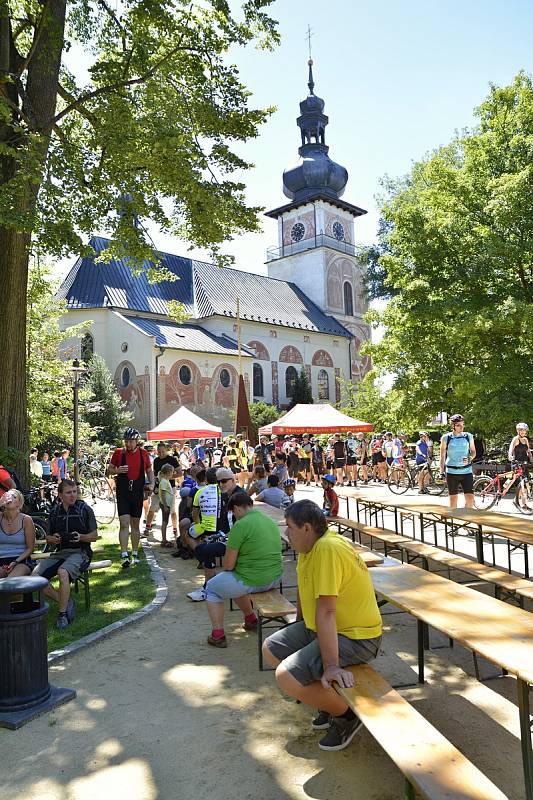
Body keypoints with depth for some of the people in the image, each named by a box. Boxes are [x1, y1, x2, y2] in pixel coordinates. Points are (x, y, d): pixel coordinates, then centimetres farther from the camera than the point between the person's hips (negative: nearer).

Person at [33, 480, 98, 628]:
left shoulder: (85, 509, 0)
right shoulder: (55, 512, 12)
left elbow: (94, 536, 2)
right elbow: (48, 538, 19)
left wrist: (80, 537, -17)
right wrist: (53, 539, -4)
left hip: (80, 552, -5)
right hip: (59, 553, 5)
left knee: (63, 572, -35)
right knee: (35, 576, -18)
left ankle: (63, 613, -21)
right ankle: (66, 602, -5)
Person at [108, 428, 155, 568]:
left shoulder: (143, 453, 2)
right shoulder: (119, 452, -3)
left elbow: (149, 470, 13)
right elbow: (109, 470, 5)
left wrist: (152, 483, -3)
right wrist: (117, 470, -16)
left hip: (138, 493, 2)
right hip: (122, 493, -2)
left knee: (135, 525, 11)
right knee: (124, 524, -11)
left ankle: (135, 554, 23)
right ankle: (124, 556, -11)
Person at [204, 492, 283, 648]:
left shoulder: (240, 525, -16)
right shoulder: (271, 521, 8)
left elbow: (228, 565, -14)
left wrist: (227, 567, 9)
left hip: (252, 581, -7)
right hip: (275, 579, 8)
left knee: (212, 588, 16)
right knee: (237, 584, 34)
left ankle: (218, 635, 14)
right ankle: (251, 619, 39)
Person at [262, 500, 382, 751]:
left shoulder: (327, 549, -29)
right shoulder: (310, 546, 2)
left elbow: (326, 612, -31)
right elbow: (304, 589, 16)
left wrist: (331, 665, -30)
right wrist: (298, 630, 25)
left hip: (356, 637, -10)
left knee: (286, 677, -22)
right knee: (271, 650, 13)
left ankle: (346, 714, 2)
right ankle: (328, 697, 19)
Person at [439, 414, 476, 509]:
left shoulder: (469, 437, 6)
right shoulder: (446, 438, 1)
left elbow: (473, 451, 16)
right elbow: (442, 456, 7)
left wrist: (469, 458, -7)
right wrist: (442, 472, 4)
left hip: (467, 471, 1)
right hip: (451, 472, -1)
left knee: (470, 497, -6)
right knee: (453, 498, 3)